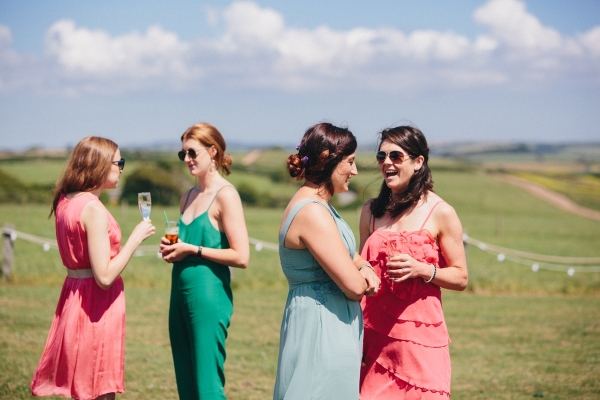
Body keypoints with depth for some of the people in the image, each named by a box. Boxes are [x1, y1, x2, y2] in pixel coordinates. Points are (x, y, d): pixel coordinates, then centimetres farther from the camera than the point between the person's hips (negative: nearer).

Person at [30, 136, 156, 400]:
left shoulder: (65, 202, 7)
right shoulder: (94, 210, -20)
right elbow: (105, 276, -23)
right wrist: (135, 238, -16)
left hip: (74, 296, 9)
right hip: (97, 303, -9)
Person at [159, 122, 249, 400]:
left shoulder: (225, 195, -9)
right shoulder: (188, 198, 14)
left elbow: (241, 257, -16)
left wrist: (192, 250, -13)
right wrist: (172, 250, 5)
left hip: (209, 295, -8)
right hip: (181, 293, 8)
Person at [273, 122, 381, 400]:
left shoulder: (317, 205, 12)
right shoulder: (313, 213, -20)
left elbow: (348, 255, 24)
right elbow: (354, 286, -23)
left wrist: (365, 268, 2)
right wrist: (363, 281, 1)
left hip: (330, 327, 10)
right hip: (320, 328, -10)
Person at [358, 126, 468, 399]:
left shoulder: (440, 213, -4)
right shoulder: (371, 211, 9)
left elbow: (460, 278, -1)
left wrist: (420, 269, -16)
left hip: (419, 335, -3)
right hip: (375, 336, 4)